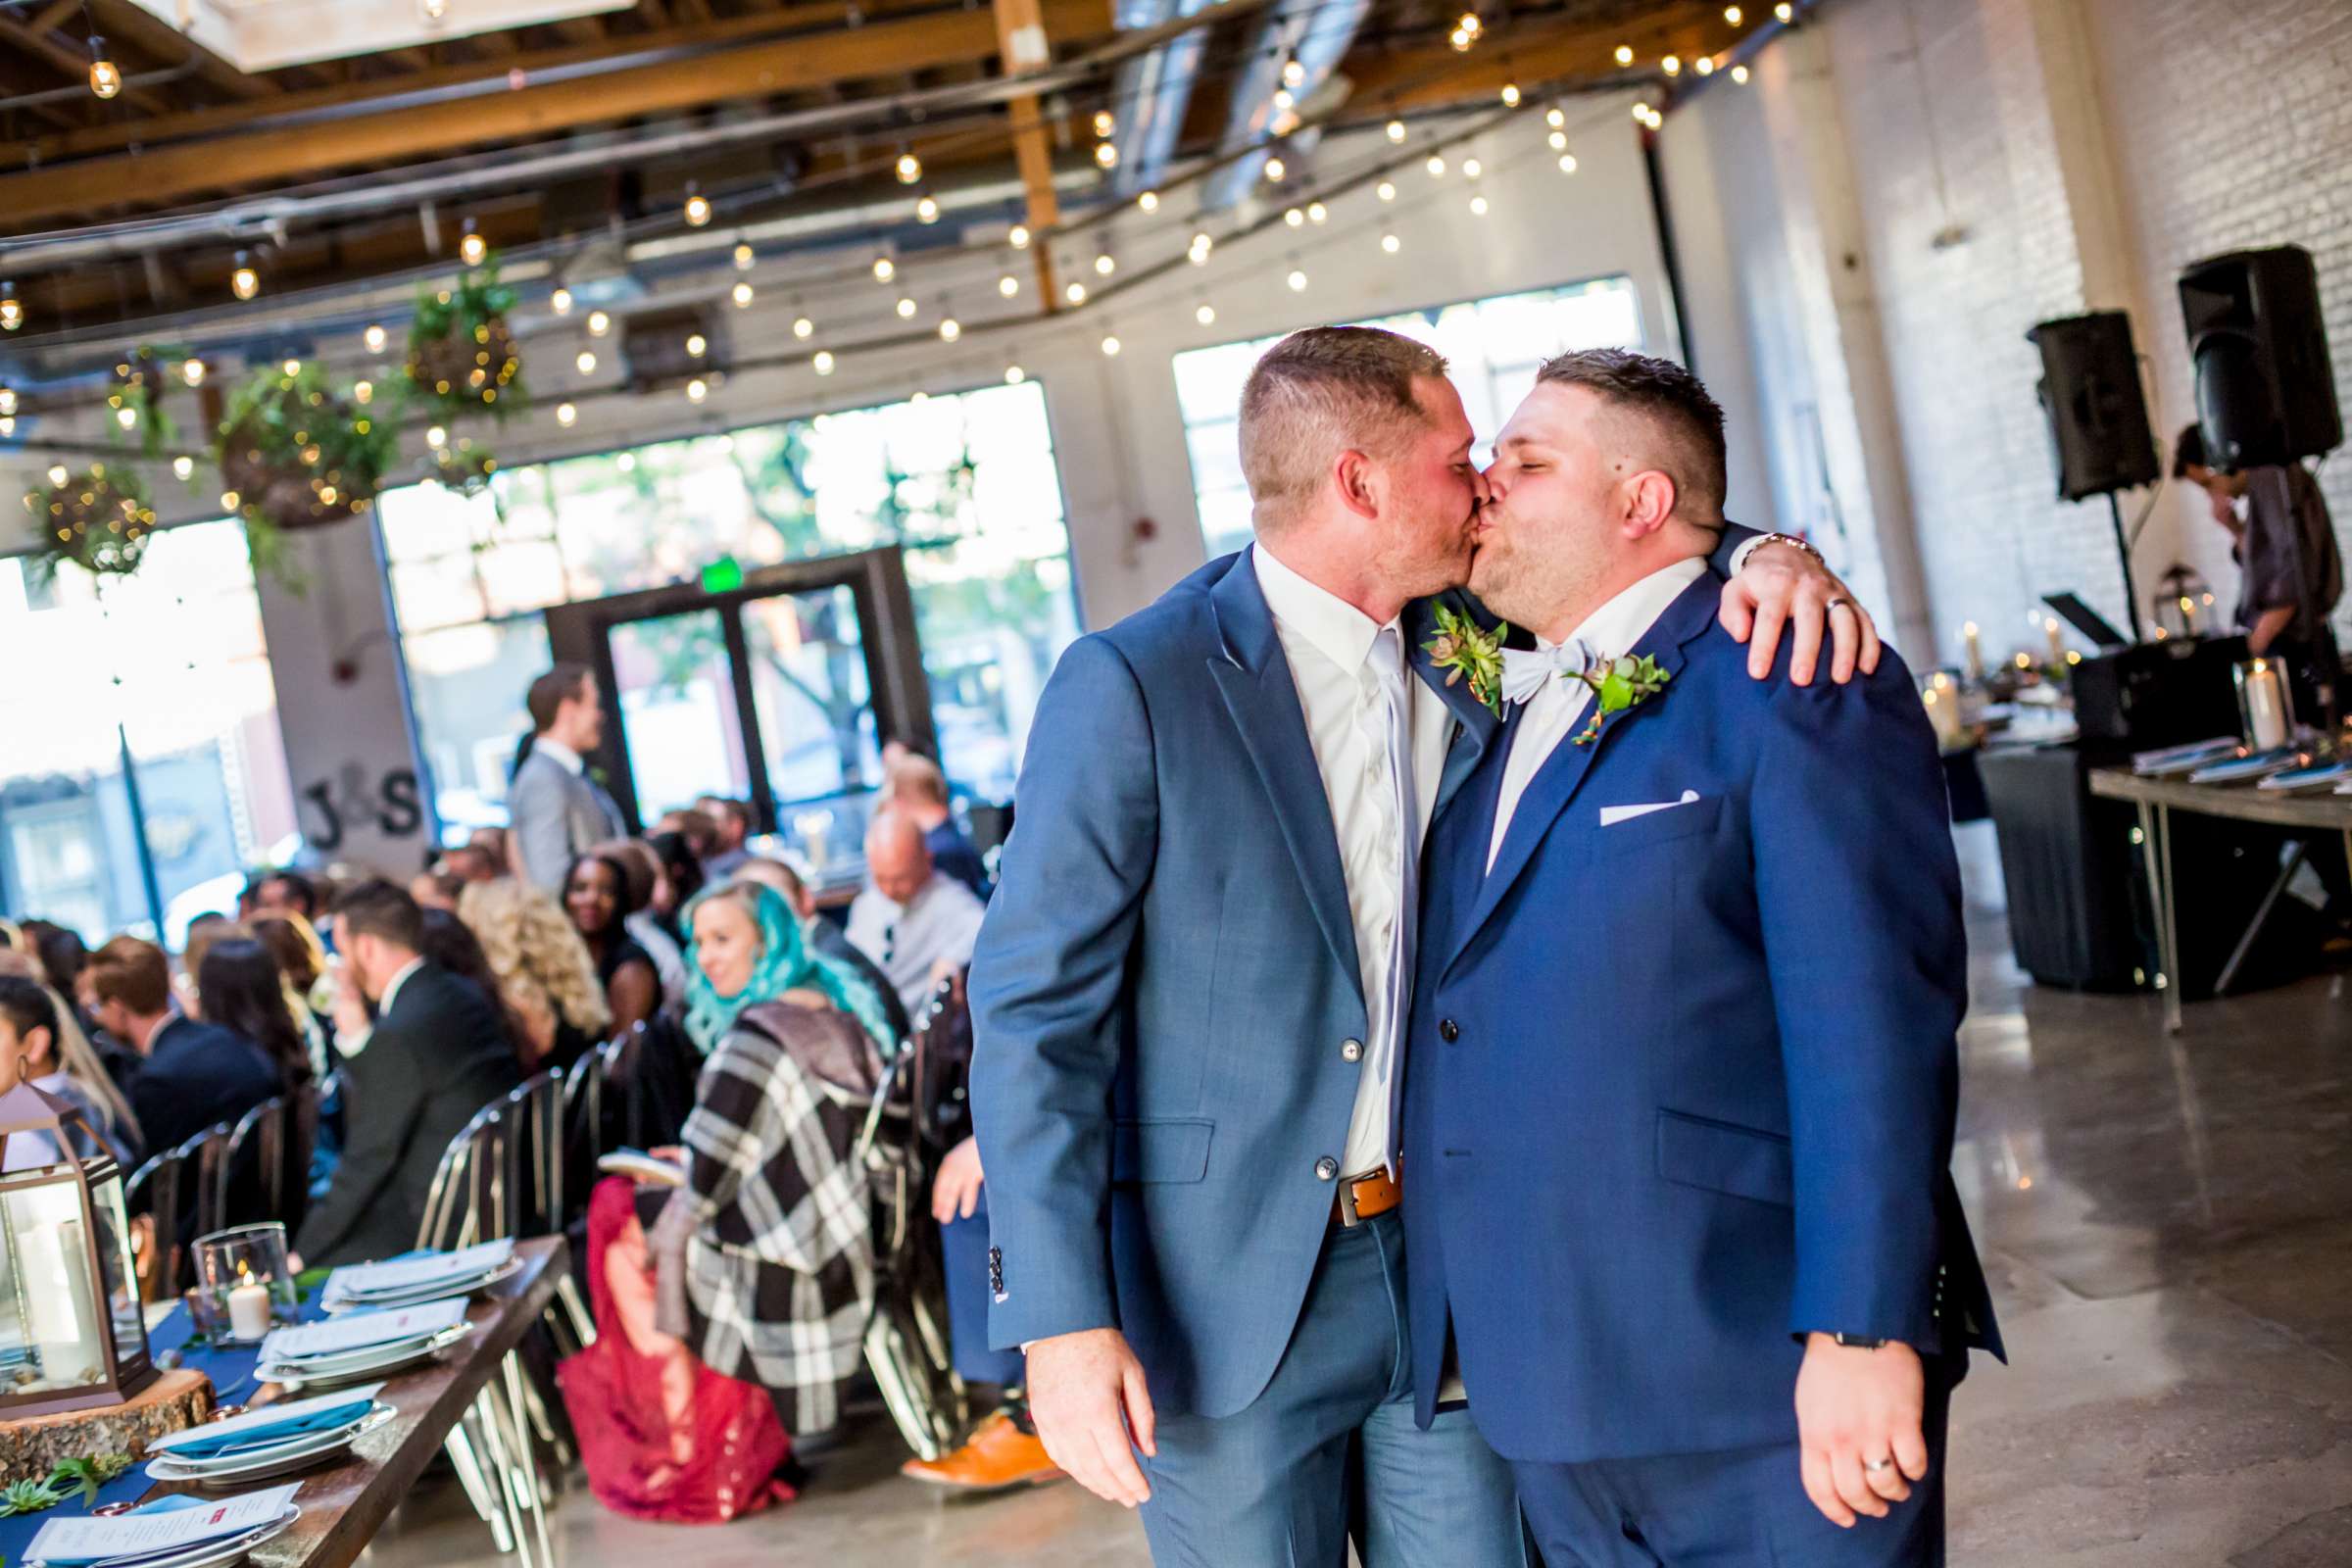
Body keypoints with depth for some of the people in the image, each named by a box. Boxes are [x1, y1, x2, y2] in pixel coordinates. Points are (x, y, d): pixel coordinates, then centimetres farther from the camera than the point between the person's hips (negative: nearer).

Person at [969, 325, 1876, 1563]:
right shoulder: (1131, 685, -13)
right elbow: (1034, 1010, -12)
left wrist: (1766, 560, -8)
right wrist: (1062, 1323, -17)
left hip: (1447, 1276, 5)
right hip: (1228, 1299, -5)